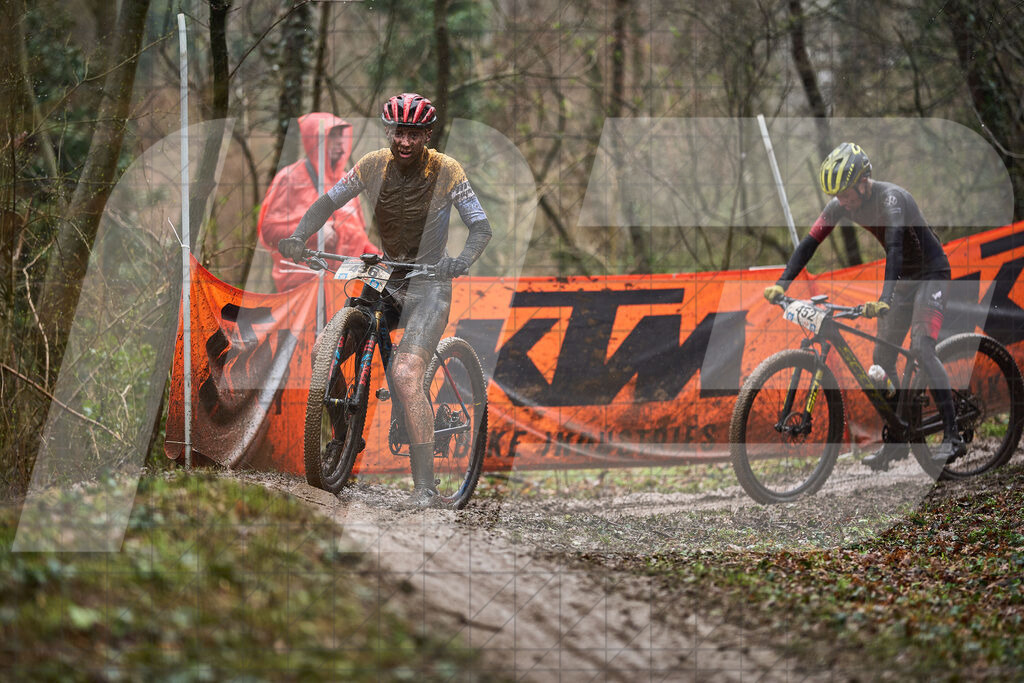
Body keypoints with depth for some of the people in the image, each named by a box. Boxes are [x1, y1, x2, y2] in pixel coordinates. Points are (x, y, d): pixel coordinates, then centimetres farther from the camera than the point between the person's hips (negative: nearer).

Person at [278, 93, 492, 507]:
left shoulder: (446, 171, -11)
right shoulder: (373, 166, -2)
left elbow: (481, 227, -11)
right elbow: (329, 203, 4)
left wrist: (461, 261, -33)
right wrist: (298, 236, -15)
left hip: (428, 287, -5)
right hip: (382, 281, 5)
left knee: (406, 374, -25)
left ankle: (424, 485, -26)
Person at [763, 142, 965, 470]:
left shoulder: (891, 198, -31)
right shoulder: (840, 205, -10)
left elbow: (895, 247, -44)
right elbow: (809, 243, -9)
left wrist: (884, 300, -57)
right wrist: (781, 284, -22)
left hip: (932, 273, -8)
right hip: (903, 279, 8)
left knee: (921, 348, -24)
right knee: (882, 357, 2)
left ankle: (952, 436, -24)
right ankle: (897, 440, 11)